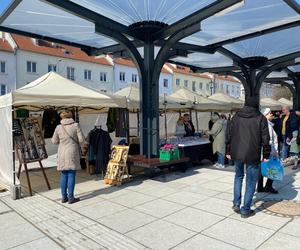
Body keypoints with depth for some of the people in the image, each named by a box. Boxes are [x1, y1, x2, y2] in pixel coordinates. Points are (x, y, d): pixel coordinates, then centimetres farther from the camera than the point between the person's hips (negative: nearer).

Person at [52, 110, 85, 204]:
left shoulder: (58, 127, -1)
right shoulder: (75, 125, -7)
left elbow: (54, 141, 7)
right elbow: (81, 140, -8)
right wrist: (77, 144, 13)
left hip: (62, 153, 3)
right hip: (73, 153, -3)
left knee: (63, 175, 11)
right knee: (71, 175, 2)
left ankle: (64, 197, 19)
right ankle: (70, 198, 7)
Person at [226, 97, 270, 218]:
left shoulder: (236, 117, 4)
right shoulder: (261, 118, -4)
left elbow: (229, 135, 7)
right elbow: (265, 139, -5)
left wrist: (228, 151, 15)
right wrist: (266, 155, 5)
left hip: (237, 153, 3)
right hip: (253, 155, -3)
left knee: (238, 176, 24)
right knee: (250, 182, 8)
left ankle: (236, 203, 20)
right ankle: (245, 210, 14)